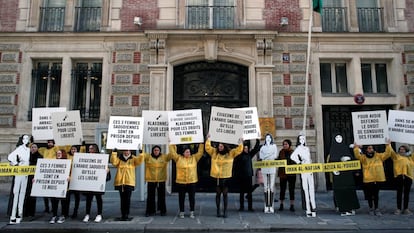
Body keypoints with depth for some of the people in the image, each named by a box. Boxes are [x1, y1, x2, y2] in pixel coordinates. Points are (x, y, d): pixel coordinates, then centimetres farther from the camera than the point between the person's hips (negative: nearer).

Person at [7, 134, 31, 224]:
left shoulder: (28, 149, 12)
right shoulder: (19, 148, -7)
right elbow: (10, 157, -18)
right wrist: (16, 164, -10)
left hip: (26, 173, 6)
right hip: (18, 172, -6)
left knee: (22, 193, 9)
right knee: (16, 192, -7)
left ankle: (20, 213, 16)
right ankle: (13, 215, -4)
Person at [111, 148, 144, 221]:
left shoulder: (133, 158, 7)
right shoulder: (119, 158, 8)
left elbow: (139, 161, -9)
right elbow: (114, 162, -10)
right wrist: (114, 153, -16)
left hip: (129, 182, -1)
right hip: (120, 182, 1)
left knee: (127, 199, 2)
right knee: (122, 199, 8)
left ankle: (127, 215, 10)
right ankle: (123, 215, 15)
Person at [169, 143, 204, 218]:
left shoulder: (194, 158, 5)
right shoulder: (178, 158, 2)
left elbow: (200, 152, 3)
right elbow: (172, 152, -2)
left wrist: (201, 143, -2)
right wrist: (172, 144, -3)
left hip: (192, 182, 1)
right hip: (181, 182, -1)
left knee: (192, 197, 8)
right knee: (181, 198, 8)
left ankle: (192, 212, 20)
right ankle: (181, 212, 20)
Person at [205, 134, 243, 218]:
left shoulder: (230, 153, 2)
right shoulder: (214, 152, 6)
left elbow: (239, 150, -3)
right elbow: (208, 148, 1)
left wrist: (240, 143, -14)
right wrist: (208, 139, -3)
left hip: (226, 177, -1)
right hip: (217, 177, 1)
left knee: (225, 194, 5)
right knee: (218, 194, 9)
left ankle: (225, 211, 13)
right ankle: (218, 211, 17)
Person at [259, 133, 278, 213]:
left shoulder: (274, 146, 12)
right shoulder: (262, 147, 16)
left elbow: (274, 156, 0)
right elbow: (261, 157, 3)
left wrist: (265, 157, -6)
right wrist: (270, 156, -7)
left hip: (272, 168, -1)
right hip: (264, 168, 1)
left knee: (271, 186, -6)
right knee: (265, 186, -1)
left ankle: (271, 206, -3)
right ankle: (266, 206, 1)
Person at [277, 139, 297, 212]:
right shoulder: (281, 152, 7)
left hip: (291, 173, -1)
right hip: (283, 173, 1)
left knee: (292, 189, 3)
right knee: (282, 189, 6)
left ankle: (292, 205, 11)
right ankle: (281, 204, 18)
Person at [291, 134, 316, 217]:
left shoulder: (307, 148, 20)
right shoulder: (298, 148, -1)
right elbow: (292, 156, -17)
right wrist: (299, 162, -9)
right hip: (304, 171, -6)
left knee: (312, 189, 3)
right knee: (306, 189, -5)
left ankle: (313, 208, 5)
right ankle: (308, 210, -4)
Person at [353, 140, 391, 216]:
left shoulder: (378, 156, 10)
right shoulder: (363, 157, 1)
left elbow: (387, 154, 4)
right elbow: (357, 156, -16)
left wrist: (388, 146, -5)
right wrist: (356, 148, -27)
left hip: (378, 179, 2)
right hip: (368, 179, -2)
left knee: (376, 195, 9)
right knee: (369, 195, 5)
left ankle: (376, 209, 18)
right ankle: (371, 209, 18)